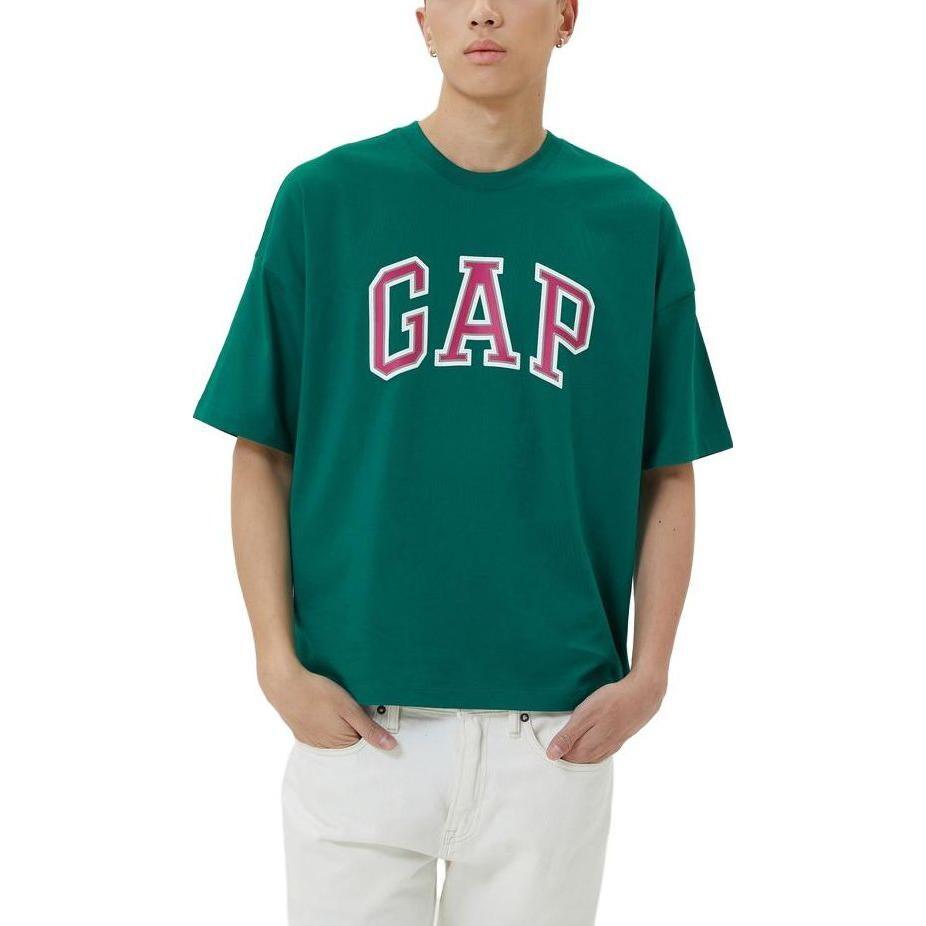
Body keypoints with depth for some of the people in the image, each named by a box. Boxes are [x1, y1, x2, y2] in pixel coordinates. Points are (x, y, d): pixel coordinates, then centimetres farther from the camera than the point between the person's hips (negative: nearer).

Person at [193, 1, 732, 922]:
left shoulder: (633, 219, 4)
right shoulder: (323, 198, 1)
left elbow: (667, 475, 7)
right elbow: (261, 454, 2)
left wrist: (647, 675, -3)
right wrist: (278, 664, -6)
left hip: (558, 731, 1)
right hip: (355, 720, -1)